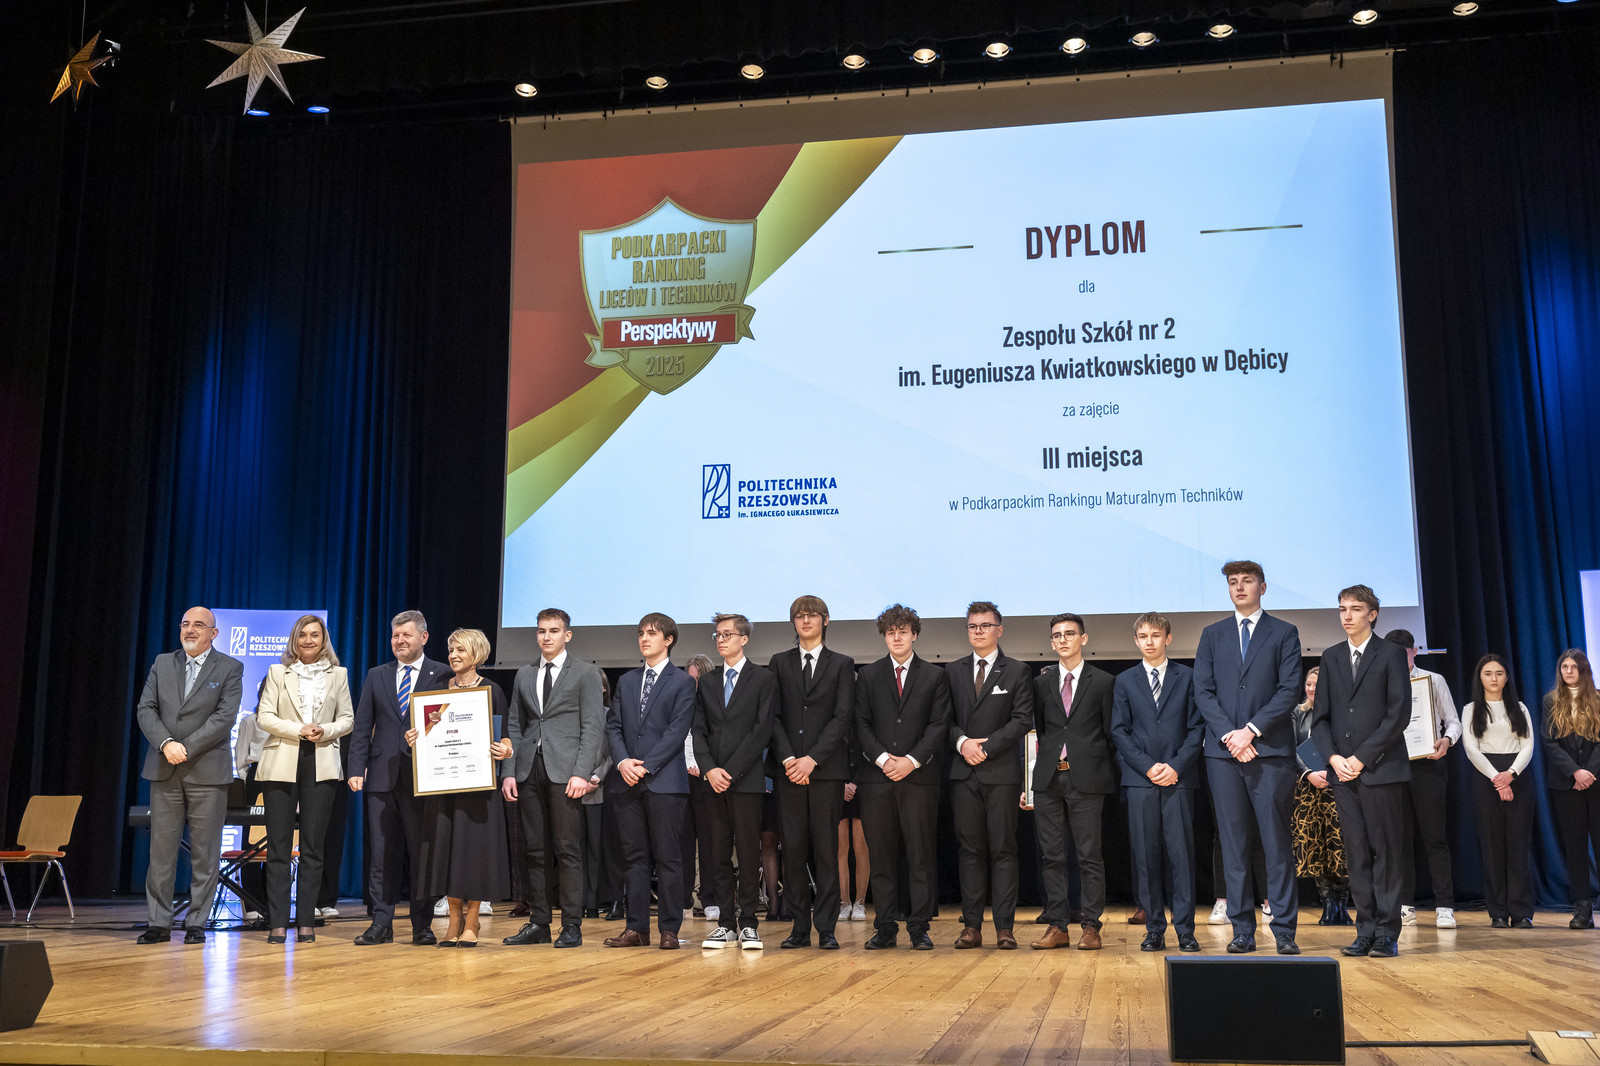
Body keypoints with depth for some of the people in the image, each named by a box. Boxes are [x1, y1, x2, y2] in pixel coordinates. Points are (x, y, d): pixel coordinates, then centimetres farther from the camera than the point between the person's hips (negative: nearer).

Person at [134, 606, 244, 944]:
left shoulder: (229, 668, 2)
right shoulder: (162, 664, 13)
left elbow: (225, 717, -8)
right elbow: (145, 710, 5)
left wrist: (187, 748, -15)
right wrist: (165, 744, -12)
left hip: (207, 771, -3)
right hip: (165, 771, 3)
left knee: (205, 852, 1)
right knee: (161, 849, 4)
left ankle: (196, 923, 8)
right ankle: (159, 923, 11)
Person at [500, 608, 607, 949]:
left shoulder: (585, 673, 3)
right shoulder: (524, 675, 17)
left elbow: (593, 727, -3)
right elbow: (514, 726, 16)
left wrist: (581, 773, -13)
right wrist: (509, 772, 6)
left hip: (565, 772, -5)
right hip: (529, 771, 5)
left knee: (568, 850, -4)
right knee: (533, 850, 6)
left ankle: (572, 925, 1)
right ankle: (538, 923, 14)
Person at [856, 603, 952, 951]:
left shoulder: (935, 676, 9)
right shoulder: (868, 675, 12)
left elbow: (939, 726, 1)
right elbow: (861, 724, 6)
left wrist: (912, 760, -10)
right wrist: (882, 758, -8)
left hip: (919, 776, -1)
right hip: (877, 778, 1)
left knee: (921, 856, -1)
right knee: (881, 857, 3)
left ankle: (919, 929, 6)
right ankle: (885, 929, 9)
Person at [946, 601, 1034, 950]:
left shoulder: (1018, 672, 6)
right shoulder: (952, 671, 14)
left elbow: (1022, 720, -3)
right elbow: (945, 718, 11)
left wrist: (986, 746, -11)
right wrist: (962, 742, -9)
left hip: (1002, 772, -2)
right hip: (964, 773, 2)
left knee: (1003, 850, -2)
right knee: (970, 850, 3)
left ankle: (1005, 927, 2)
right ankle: (972, 926, 6)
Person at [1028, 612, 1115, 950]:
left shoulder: (1103, 682, 5)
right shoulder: (1041, 683, 12)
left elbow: (1110, 734, 6)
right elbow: (1034, 733, 12)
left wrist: (1109, 776, -1)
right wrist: (1027, 781, 6)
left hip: (1087, 780, -3)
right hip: (1048, 779, 3)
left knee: (1090, 856, -1)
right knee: (1052, 856, 4)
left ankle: (1090, 926, 5)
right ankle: (1057, 926, 10)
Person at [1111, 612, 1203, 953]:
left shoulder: (1187, 677, 9)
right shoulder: (1125, 681, 12)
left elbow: (1197, 727, 4)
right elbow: (1119, 732, 6)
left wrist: (1177, 766, -9)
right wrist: (1147, 766, -6)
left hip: (1179, 778, -1)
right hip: (1140, 780, 1)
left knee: (1181, 853, -3)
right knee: (1146, 855, 0)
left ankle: (1185, 929, 3)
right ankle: (1154, 929, 7)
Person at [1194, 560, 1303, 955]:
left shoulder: (1284, 633, 7)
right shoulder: (1212, 635, 15)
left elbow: (1290, 690, -3)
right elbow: (1203, 691, 7)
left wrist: (1251, 730, -12)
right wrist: (1229, 734, -8)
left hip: (1271, 750, -2)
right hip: (1223, 752, 2)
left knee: (1277, 843, -2)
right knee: (1233, 845, 3)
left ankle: (1284, 931, 3)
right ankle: (1242, 931, 8)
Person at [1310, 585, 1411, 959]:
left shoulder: (1390, 655, 1)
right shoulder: (1331, 658, 15)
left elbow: (1399, 714, -6)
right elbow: (1320, 716, 13)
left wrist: (1362, 757, -11)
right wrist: (1333, 757, -3)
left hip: (1381, 769, -4)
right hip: (1343, 771, 4)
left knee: (1386, 851, -1)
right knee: (1356, 854, 5)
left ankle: (1387, 933, 4)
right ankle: (1366, 930, 10)